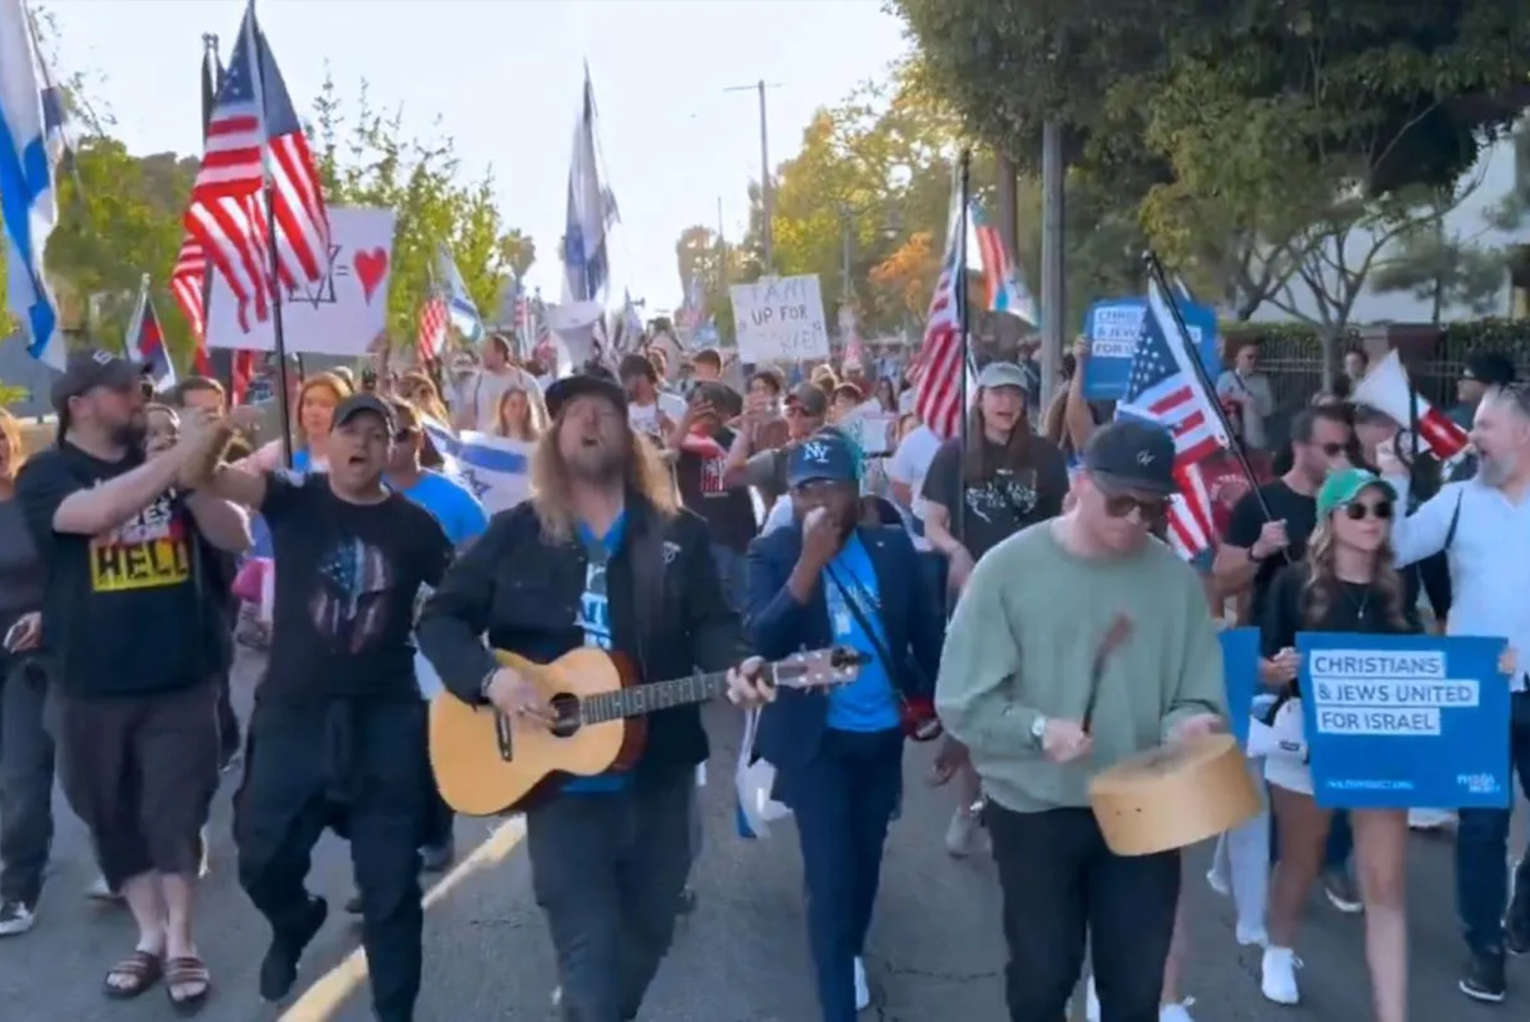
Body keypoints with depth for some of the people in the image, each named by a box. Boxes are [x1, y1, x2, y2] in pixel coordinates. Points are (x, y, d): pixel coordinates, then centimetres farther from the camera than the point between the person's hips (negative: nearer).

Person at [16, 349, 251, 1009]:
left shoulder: (164, 467, 5)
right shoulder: (46, 475, -4)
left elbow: (237, 539, -2)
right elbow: (94, 513, -27)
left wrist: (193, 479, -18)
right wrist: (179, 458, -32)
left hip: (180, 679, 1)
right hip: (91, 686, 0)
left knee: (175, 815, 1)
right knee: (114, 818, 11)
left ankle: (181, 945, 14)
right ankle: (150, 936, 27)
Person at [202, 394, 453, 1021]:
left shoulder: (414, 524, 1)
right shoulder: (295, 498, -1)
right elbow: (216, 478, -16)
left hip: (386, 718, 0)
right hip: (292, 714, 1)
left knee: (391, 885, 5)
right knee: (262, 859, 13)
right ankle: (295, 924, 48)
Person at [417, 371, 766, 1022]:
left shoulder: (679, 535, 4)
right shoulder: (514, 534, 0)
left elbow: (709, 624, 0)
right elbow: (441, 618, 1)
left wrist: (735, 665, -21)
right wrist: (489, 678, -17)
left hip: (659, 773, 3)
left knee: (648, 938, 21)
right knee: (592, 962, -5)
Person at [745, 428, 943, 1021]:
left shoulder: (892, 547, -3)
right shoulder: (773, 554, -9)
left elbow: (927, 631, 7)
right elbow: (761, 643, -22)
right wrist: (811, 560, -29)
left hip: (883, 734, 3)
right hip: (817, 740, -3)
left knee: (865, 860, 20)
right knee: (830, 875, -6)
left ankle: (851, 953, 47)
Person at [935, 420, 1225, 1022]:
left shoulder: (1174, 576, -2)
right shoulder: (1009, 568, -11)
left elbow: (1197, 691, 0)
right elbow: (961, 701, -13)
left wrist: (1189, 722, -21)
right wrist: (1037, 729, -27)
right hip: (1035, 811, -2)